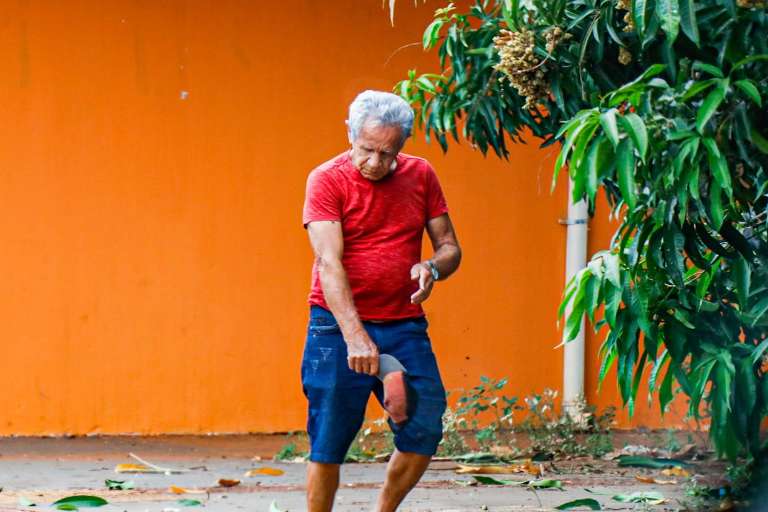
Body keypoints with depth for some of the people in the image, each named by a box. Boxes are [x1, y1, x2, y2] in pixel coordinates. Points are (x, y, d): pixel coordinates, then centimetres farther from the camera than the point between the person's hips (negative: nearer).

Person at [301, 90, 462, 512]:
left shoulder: (421, 176, 6)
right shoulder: (327, 180, -8)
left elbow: (450, 247, 11)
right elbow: (329, 262, -18)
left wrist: (433, 267, -15)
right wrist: (355, 337, -30)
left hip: (404, 326, 4)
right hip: (339, 326, -4)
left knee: (425, 431, -1)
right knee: (329, 442, -3)